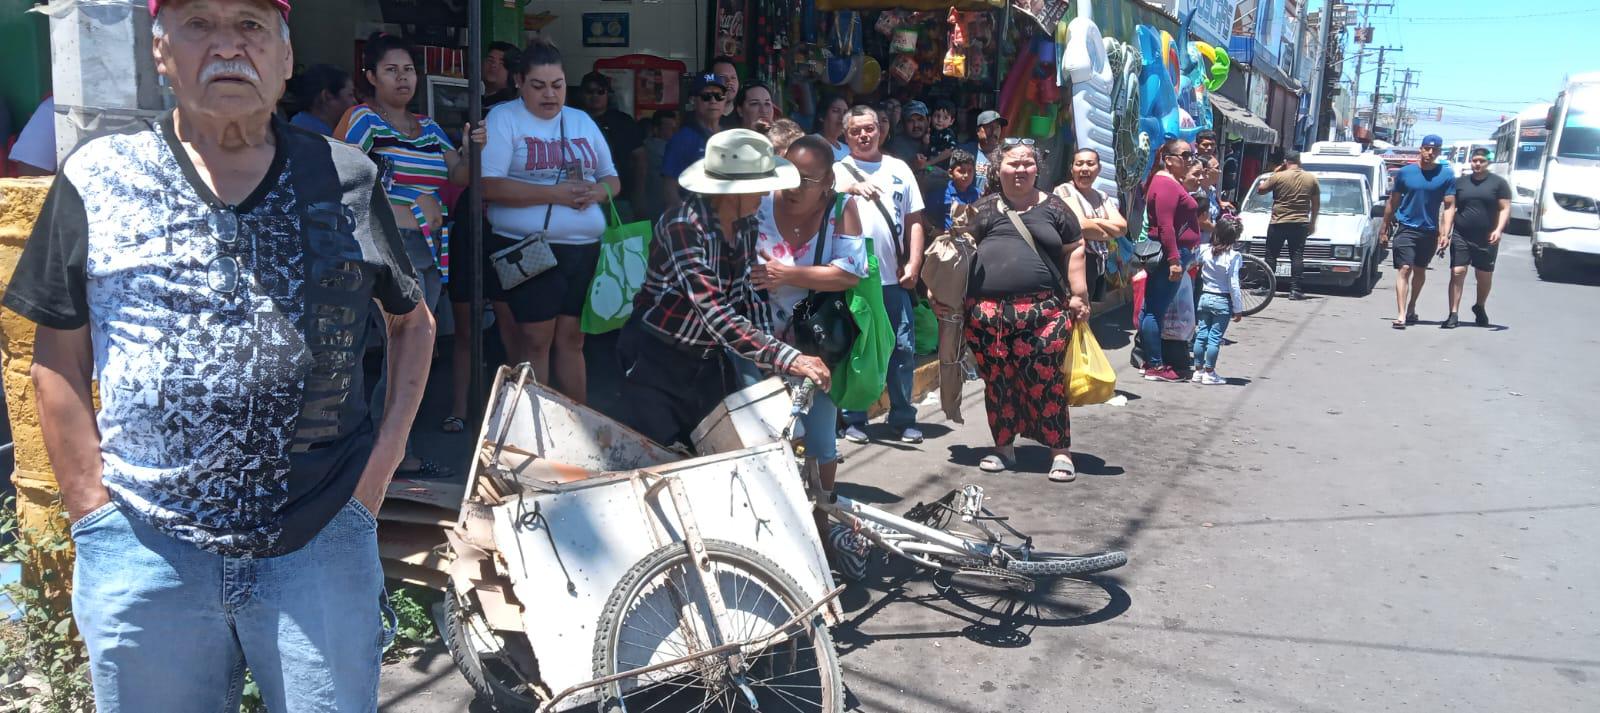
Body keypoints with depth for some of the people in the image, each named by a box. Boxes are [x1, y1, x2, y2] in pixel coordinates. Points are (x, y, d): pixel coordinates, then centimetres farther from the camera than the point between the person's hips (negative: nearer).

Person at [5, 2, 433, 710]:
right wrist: (94, 512, -2)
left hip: (322, 542, 1)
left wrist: (383, 460, 4)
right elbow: (58, 359, 4)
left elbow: (412, 319, 13)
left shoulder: (347, 179, 3)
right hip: (143, 550, 0)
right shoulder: (96, 176, 1)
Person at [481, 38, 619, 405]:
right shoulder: (503, 119, -3)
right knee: (536, 339, -2)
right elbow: (489, 185, -15)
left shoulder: (583, 121, 15)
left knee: (572, 337, 10)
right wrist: (554, 194, -19)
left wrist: (596, 191, -6)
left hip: (585, 249, 5)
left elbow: (612, 179, 18)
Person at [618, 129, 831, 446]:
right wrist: (786, 358, -39)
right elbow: (716, 313, -34)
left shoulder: (746, 224, -3)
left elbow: (751, 291, 4)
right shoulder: (682, 227, -26)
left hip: (710, 359, 7)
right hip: (657, 360, -7)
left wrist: (771, 357, -11)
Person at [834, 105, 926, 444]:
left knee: (903, 348, 4)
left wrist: (913, 264, 1)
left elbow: (914, 221, 12)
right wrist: (850, 188, -30)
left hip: (895, 277, 2)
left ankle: (903, 418, 15)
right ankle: (854, 419, 14)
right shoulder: (838, 171, 5)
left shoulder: (899, 169, 13)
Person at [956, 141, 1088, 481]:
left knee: (1045, 380, -4)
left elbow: (1074, 250, 11)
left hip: (1042, 309, -1)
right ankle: (1004, 447, 22)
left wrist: (1078, 294, 4)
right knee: (997, 381, 7)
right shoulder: (985, 207, 12)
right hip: (988, 310, 2)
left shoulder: (1052, 207, 10)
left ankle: (1060, 451, 6)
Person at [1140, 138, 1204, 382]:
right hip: (1170, 254, -11)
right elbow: (1165, 226, -23)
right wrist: (1174, 260, -26)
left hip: (1164, 254, 11)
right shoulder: (1167, 185, -15)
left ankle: (1149, 360, 20)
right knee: (1157, 310, -7)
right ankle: (1155, 367, -5)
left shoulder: (1172, 182, 19)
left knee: (1151, 308, 13)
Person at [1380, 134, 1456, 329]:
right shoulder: (1405, 172, 0)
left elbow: (1449, 207, -2)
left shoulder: (1446, 176, -1)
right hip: (1406, 228, -2)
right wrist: (1384, 229, 9)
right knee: (1404, 269, -12)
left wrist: (1445, 234, -12)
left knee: (1420, 271, 15)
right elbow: (1393, 202, 8)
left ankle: (1411, 308, 32)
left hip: (1430, 231, 2)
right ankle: (1401, 315, -17)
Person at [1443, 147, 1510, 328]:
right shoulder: (1460, 182, 10)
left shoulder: (1498, 183, 3)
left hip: (1487, 239, -1)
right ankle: (1453, 315, -9)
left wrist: (1499, 229, -14)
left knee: (1485, 276, 9)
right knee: (1457, 273, -9)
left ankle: (1480, 307, 33)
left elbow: (1505, 209, 0)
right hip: (1461, 237, 1)